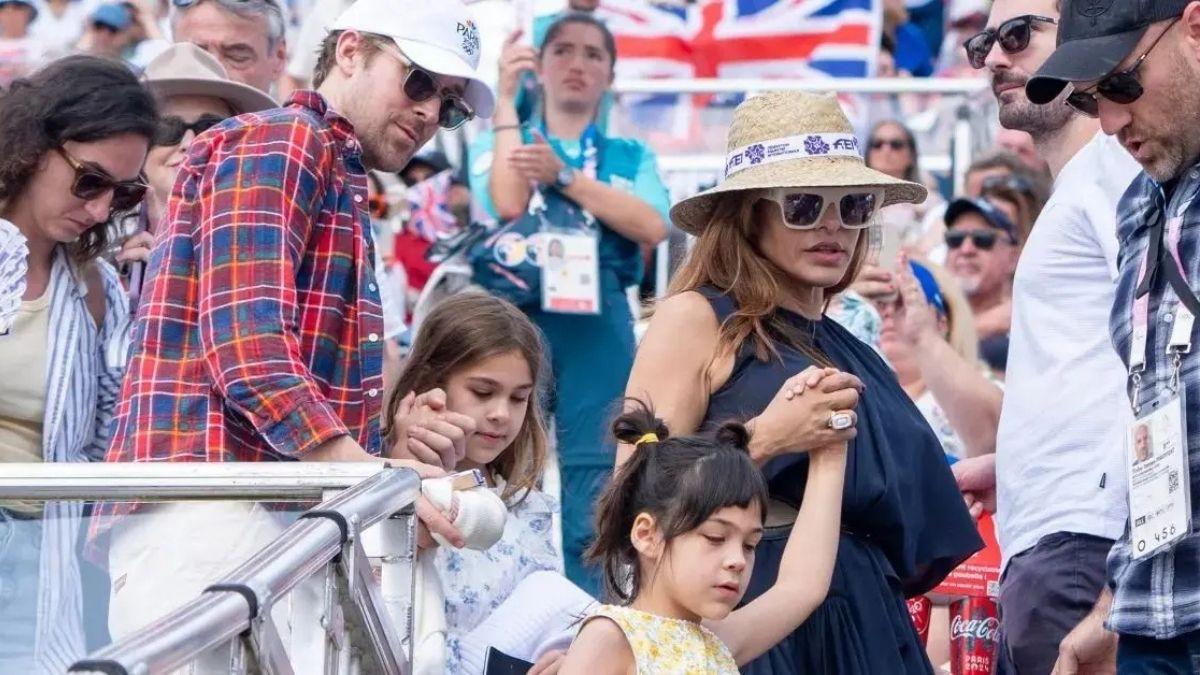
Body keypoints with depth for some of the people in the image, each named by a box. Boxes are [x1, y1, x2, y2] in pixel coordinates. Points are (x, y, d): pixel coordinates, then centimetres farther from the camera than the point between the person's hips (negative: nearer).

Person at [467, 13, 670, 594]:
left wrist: (566, 177, -10)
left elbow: (653, 226, -3)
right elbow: (507, 204, -7)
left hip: (601, 328, 1)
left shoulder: (630, 157, 18)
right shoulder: (500, 143, 15)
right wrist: (506, 98, -4)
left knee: (595, 495, -4)